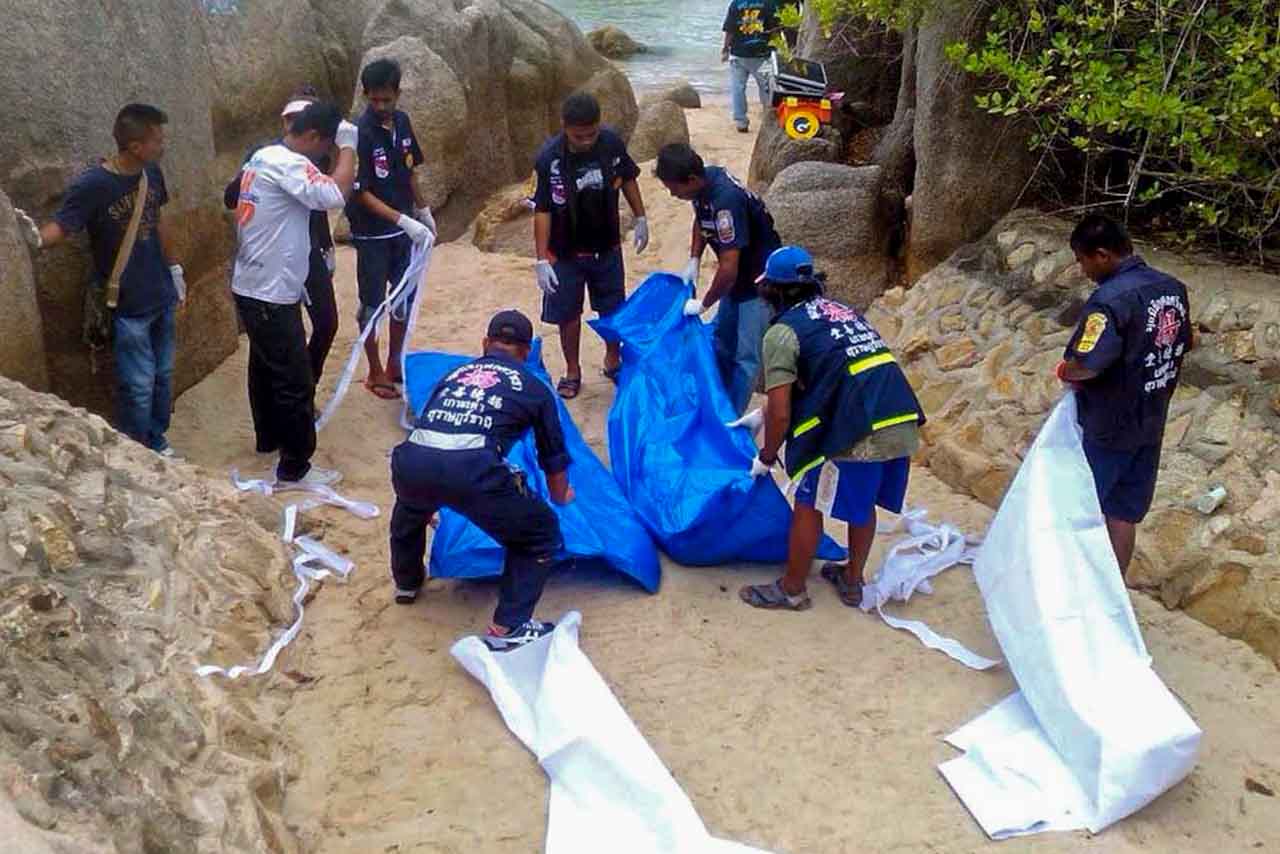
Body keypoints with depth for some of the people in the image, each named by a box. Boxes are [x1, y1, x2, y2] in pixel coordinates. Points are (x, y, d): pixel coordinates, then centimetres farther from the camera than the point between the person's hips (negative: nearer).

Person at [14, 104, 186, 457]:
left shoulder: (152, 172, -2)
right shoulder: (92, 185, -21)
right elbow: (61, 225, -23)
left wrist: (174, 268, 18)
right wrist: (37, 237, -46)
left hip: (161, 295, 6)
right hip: (127, 305, -6)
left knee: (163, 375, 18)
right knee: (138, 385, 1)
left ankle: (157, 442, 36)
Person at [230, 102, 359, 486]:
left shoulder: (263, 157, 11)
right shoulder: (288, 164, -21)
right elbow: (335, 196, -33)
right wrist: (348, 147, -19)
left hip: (254, 287, 10)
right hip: (271, 294, -10)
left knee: (267, 367, 25)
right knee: (295, 380, -2)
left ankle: (269, 437, 42)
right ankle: (294, 468, 6)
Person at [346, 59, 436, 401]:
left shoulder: (402, 122, 0)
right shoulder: (360, 132, -20)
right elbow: (361, 193, -21)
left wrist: (423, 211, 18)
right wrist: (404, 220, -28)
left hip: (404, 229, 7)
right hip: (372, 233, -6)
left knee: (405, 298, 14)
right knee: (372, 303, 5)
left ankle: (395, 364, 30)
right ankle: (375, 373, 18)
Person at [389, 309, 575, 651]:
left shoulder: (454, 374, 33)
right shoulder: (533, 388, 23)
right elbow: (553, 458, 34)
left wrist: (431, 496, 65)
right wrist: (560, 496, 57)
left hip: (410, 461, 5)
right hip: (470, 468, -4)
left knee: (410, 509, 40)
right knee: (540, 533, 17)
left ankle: (407, 583, 59)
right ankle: (507, 629, 13)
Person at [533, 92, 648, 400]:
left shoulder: (612, 143, -15)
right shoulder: (549, 158, -23)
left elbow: (627, 179, 5)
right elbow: (542, 210, -18)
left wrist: (640, 218, 9)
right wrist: (542, 260, -20)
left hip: (607, 247, 3)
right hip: (566, 252, -2)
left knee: (613, 308, 16)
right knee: (568, 313, 9)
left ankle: (613, 361, 39)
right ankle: (572, 371, 29)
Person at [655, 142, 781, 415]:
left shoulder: (725, 200, -34)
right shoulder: (705, 179, -8)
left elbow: (729, 268, -32)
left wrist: (704, 304, -18)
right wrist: (694, 260, 4)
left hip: (759, 279, -10)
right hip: (738, 276, 10)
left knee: (745, 355, -5)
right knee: (722, 340, 20)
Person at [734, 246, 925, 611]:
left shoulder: (782, 331, -1)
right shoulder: (841, 311, 23)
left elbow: (781, 414, -4)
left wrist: (766, 458, 15)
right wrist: (761, 415, 44)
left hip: (859, 434, -7)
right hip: (904, 426, 7)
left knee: (808, 506, 12)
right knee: (863, 504, 26)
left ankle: (792, 590, 25)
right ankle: (852, 581, 41)